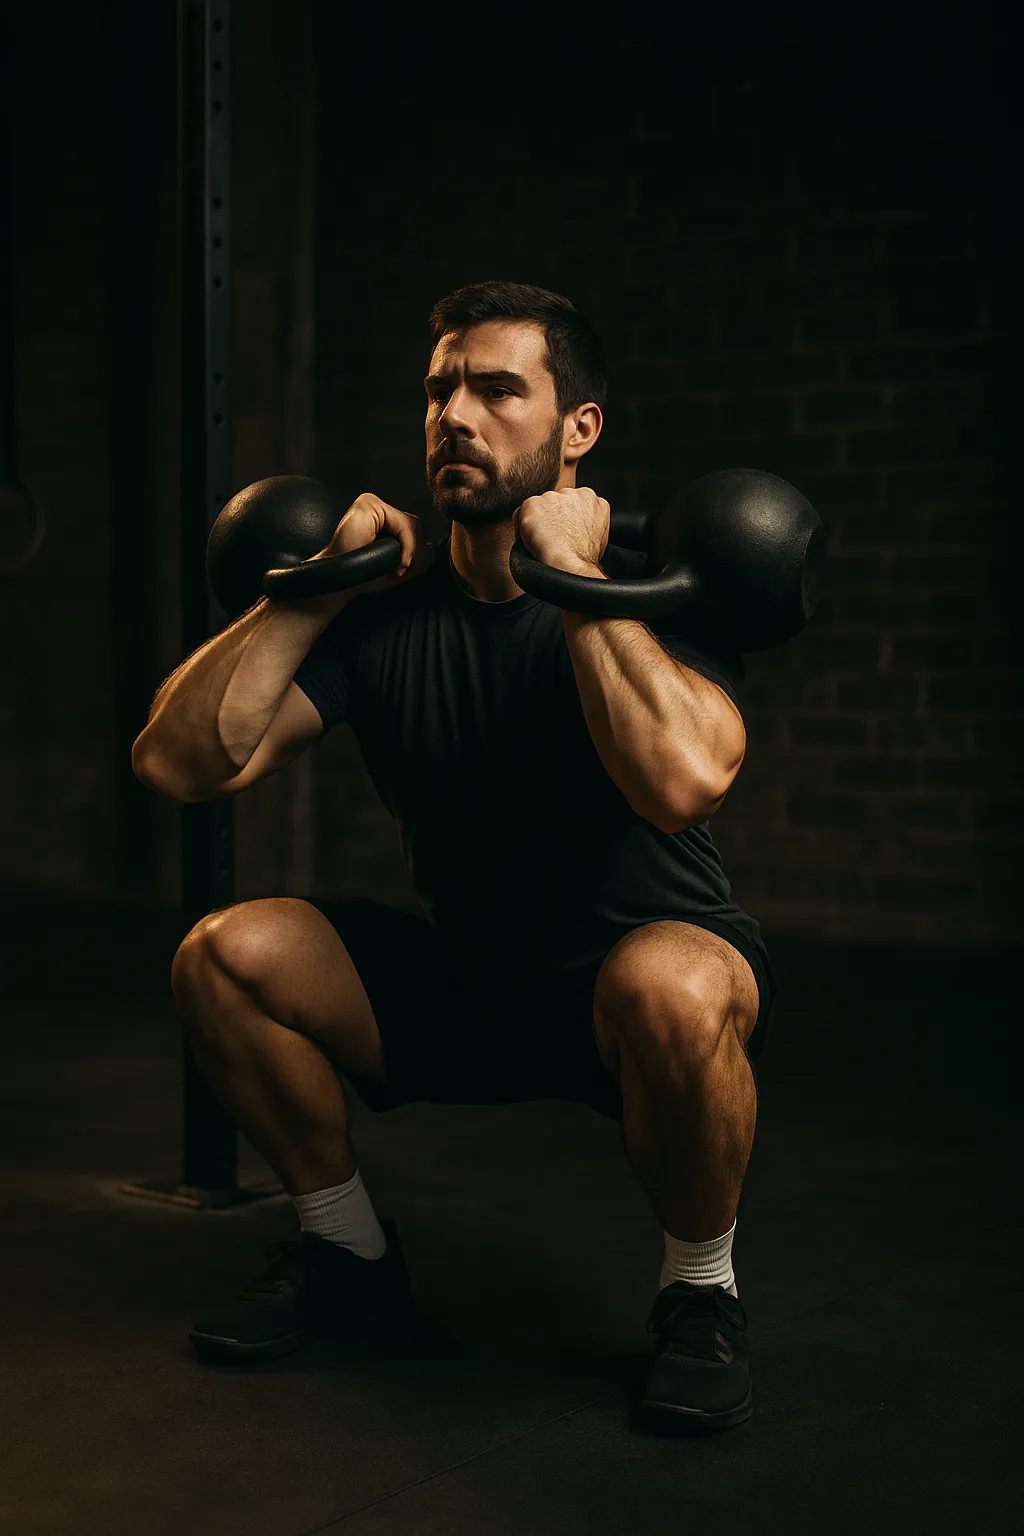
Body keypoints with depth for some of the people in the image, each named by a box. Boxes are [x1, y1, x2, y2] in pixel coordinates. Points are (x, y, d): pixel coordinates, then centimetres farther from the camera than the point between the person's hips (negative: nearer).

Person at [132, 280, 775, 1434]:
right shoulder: (388, 614, -5)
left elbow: (683, 781, -40)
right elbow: (176, 761, -13)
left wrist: (574, 577, -31)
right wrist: (322, 583, -16)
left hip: (643, 964, -4)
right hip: (461, 984, 5)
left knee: (668, 987, -40)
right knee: (226, 954, -15)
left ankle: (699, 1292, -10)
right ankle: (346, 1249, 8)